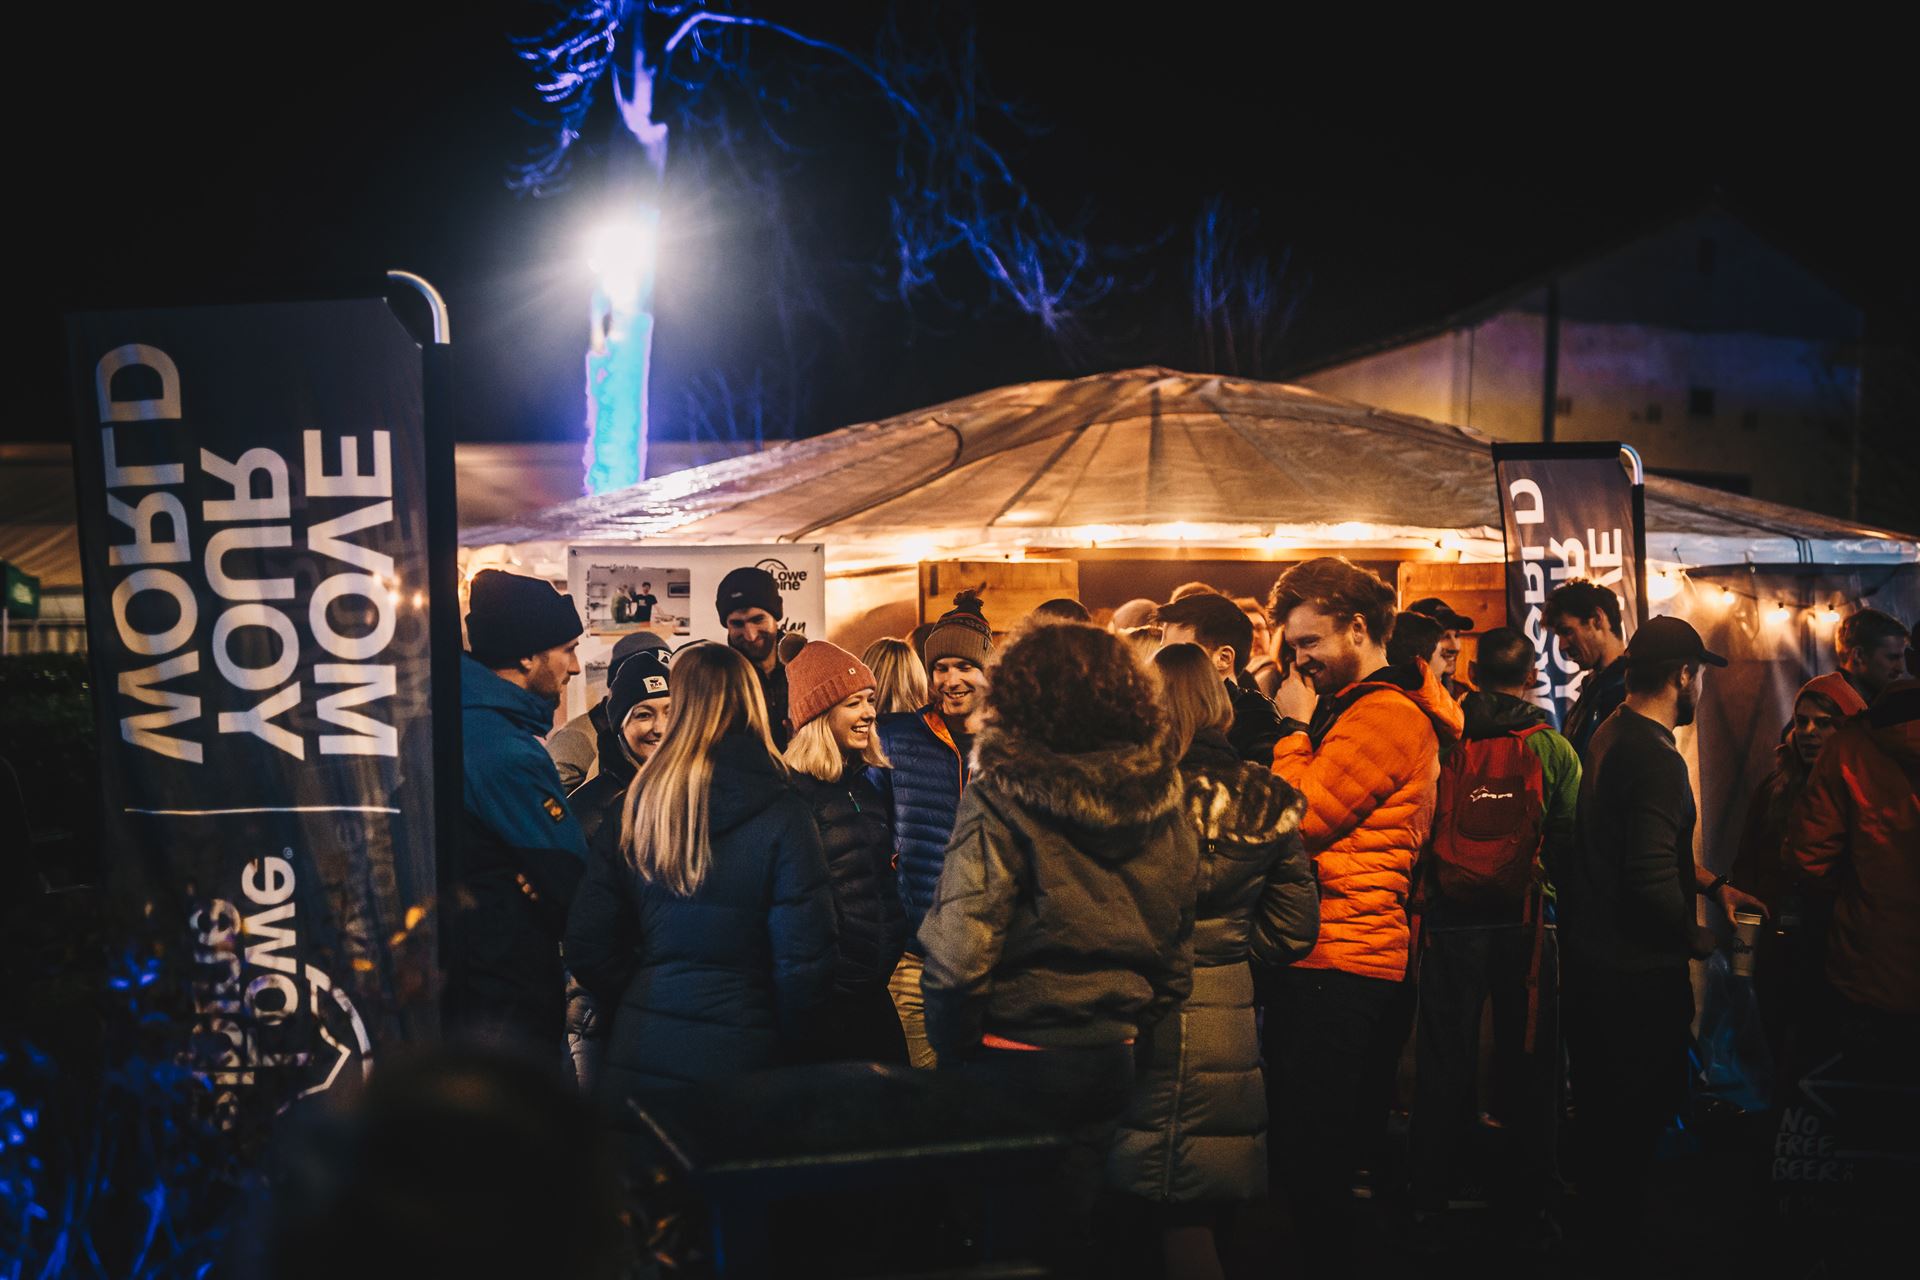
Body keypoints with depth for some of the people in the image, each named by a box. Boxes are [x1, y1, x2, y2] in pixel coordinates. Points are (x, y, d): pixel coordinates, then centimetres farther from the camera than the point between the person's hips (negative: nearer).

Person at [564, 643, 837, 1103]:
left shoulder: (632, 807, 0)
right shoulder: (783, 815, -9)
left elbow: (586, 943, 2)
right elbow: (804, 959, -12)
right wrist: (784, 1047, 4)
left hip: (638, 1059, 3)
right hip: (736, 1061, -3)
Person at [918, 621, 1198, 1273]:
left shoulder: (999, 800, -17)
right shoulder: (1164, 803, 0)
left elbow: (958, 952, -23)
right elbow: (1179, 951, 8)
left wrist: (950, 1048, -7)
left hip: (1014, 1057, -5)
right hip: (1114, 1057, 5)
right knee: (1069, 1235, 18)